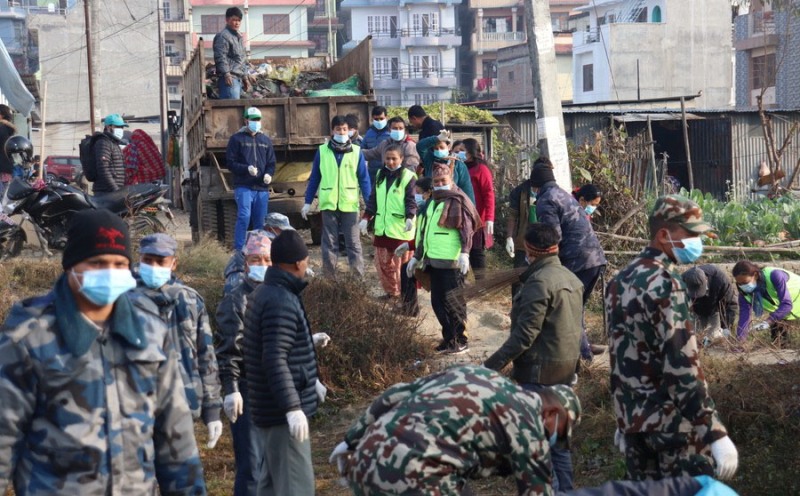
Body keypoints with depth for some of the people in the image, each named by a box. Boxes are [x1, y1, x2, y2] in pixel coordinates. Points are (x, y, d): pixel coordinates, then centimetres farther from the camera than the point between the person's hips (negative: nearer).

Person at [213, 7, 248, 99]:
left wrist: (244, 76, 27)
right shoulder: (223, 36, -7)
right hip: (229, 78, -10)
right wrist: (226, 74, -23)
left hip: (238, 78, 10)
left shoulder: (238, 36, 24)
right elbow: (220, 57, -16)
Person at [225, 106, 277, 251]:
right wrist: (247, 169, -16)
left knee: (260, 222, 6)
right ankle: (239, 250, -11)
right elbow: (230, 162, -1)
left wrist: (269, 174, -5)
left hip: (262, 188, 4)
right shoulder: (237, 139, 3)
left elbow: (271, 162, 17)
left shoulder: (266, 140, 16)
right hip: (243, 187, -4)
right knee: (244, 217, -17)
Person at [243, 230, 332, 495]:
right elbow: (274, 361, -27)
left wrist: (309, 342, 35)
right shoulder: (281, 301, -21)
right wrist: (293, 408, -29)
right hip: (281, 413, -10)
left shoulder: (264, 293, 10)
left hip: (266, 409, 10)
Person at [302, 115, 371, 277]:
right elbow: (314, 179, 8)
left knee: (353, 242, 4)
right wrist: (308, 202, 7)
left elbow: (364, 179, 1)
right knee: (329, 242, 8)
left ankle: (358, 277, 8)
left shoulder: (356, 151, 1)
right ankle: (329, 276, 16)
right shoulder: (322, 151, 3)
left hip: (350, 204, -1)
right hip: (328, 204, 1)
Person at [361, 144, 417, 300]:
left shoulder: (408, 176, -6)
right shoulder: (380, 174, 11)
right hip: (382, 227, 6)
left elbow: (411, 201, -11)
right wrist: (366, 218, 10)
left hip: (401, 229, -6)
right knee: (382, 263, 10)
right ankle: (391, 291, 26)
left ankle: (405, 294, 12)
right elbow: (373, 198, 16)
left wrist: (410, 218, -27)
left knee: (402, 264, 0)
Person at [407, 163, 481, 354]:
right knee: (437, 302, 11)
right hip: (434, 261, 8)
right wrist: (417, 256, 29)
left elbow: (467, 229, -16)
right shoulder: (433, 202, 20)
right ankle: (449, 338, 21)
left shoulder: (456, 201, -6)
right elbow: (425, 232, 28)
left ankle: (460, 341, 7)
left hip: (451, 263, -8)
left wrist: (464, 252, -28)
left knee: (452, 302, -3)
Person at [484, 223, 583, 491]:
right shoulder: (571, 278, 10)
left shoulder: (539, 282, -19)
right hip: (565, 368, 9)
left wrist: (491, 365, -21)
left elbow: (525, 334, -23)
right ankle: (564, 489, 23)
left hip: (539, 371, -9)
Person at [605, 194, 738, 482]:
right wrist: (715, 433, -23)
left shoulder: (620, 282, 9)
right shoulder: (665, 285, -18)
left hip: (633, 419, 9)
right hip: (672, 423, -8)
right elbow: (682, 366, -24)